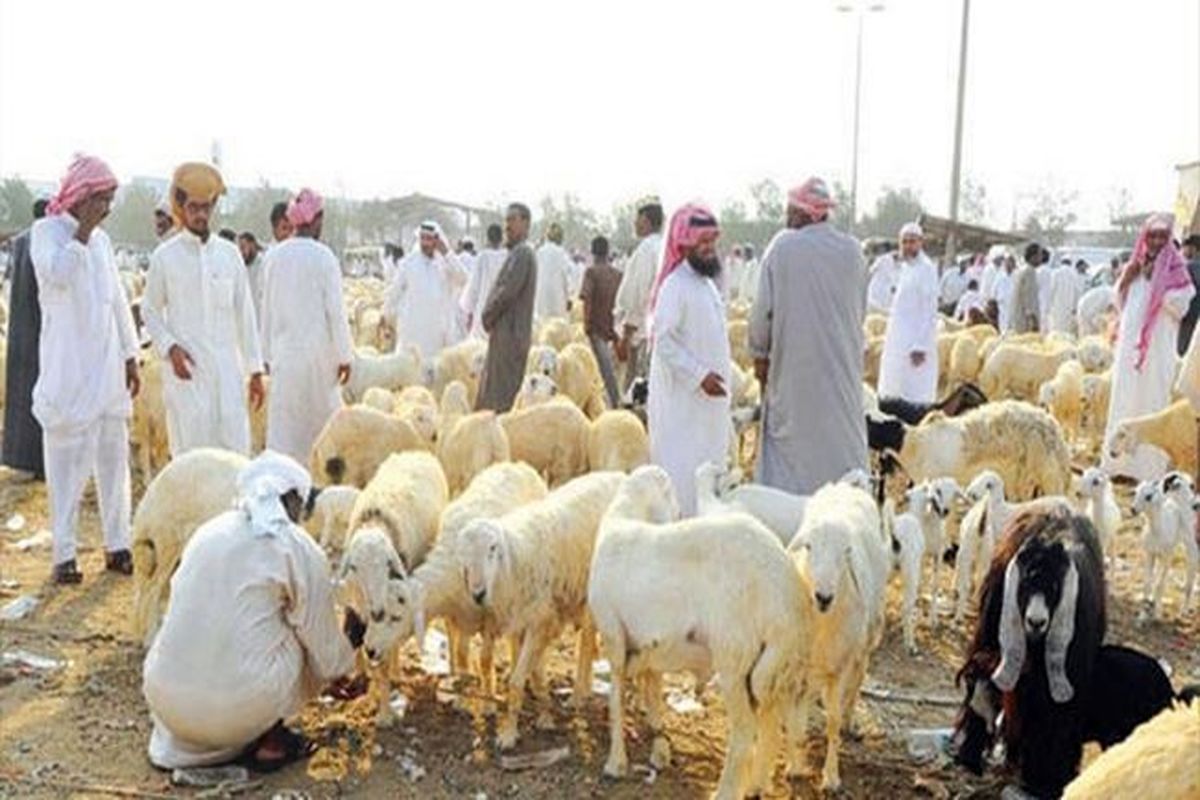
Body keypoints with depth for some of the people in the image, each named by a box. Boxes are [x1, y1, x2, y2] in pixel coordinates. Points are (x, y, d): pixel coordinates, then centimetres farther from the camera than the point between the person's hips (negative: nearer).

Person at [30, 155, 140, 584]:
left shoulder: (101, 239, 15)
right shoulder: (46, 230, -3)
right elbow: (56, 272, -23)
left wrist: (130, 356, 17)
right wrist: (83, 230, -17)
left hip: (108, 367, 6)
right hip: (67, 368, -6)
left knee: (113, 456, 8)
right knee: (67, 459, -2)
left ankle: (118, 546, 15)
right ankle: (64, 553, 3)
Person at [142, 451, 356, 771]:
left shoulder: (208, 531, 12)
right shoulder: (299, 550, -2)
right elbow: (327, 653, 5)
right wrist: (347, 669, 30)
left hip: (164, 700, 5)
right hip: (241, 706, -5)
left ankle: (175, 743, 19)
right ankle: (269, 741, 13)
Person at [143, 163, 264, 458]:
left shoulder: (229, 253, 7)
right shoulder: (164, 256, 1)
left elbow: (244, 312, 9)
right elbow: (150, 311, 8)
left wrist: (255, 370, 7)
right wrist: (169, 347, -10)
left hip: (227, 369, 2)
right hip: (186, 369, -2)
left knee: (235, 450, 0)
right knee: (191, 455, 0)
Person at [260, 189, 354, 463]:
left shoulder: (274, 256, 1)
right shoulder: (323, 256, -10)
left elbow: (267, 308, 7)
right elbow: (335, 309, -9)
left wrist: (267, 353, 15)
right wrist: (344, 355, -2)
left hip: (284, 351, 3)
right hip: (318, 350, -3)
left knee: (283, 423, 4)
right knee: (324, 414, 12)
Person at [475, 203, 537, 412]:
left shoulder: (522, 253, -13)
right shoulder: (517, 252, 18)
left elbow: (508, 292, -20)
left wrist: (487, 316, -7)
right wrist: (490, 315, 9)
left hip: (511, 333, -10)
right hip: (506, 332, 10)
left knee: (502, 395, -7)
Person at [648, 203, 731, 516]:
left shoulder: (707, 283, 13)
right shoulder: (675, 285, -15)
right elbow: (664, 341, -21)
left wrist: (715, 376, 16)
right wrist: (699, 375, -22)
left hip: (708, 397, 9)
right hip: (682, 399, -9)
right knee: (683, 468, -5)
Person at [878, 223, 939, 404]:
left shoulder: (926, 268, -12)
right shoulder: (905, 266, 13)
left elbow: (930, 311, -16)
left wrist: (920, 346, -20)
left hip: (916, 343, -9)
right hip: (899, 341, 9)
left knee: (915, 395, -7)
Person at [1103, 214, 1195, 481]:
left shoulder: (1174, 267, -2)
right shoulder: (1135, 266, 11)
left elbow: (1180, 306, -9)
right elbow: (1120, 300, 11)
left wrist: (1156, 281, -16)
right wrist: (1126, 278, -5)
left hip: (1158, 346, -4)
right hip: (1130, 344, 4)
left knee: (1152, 398, -5)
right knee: (1124, 399, 5)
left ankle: (1149, 465, -1)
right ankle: (1121, 461, 12)